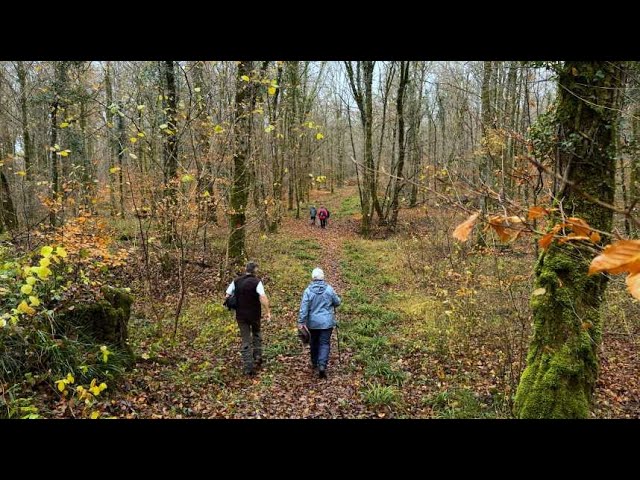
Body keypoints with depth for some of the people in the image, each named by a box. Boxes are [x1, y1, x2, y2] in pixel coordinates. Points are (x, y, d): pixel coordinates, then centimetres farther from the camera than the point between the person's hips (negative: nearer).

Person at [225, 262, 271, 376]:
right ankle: (257, 358, 18)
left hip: (241, 315, 2)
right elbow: (263, 297, -23)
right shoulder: (256, 282, -12)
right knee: (256, 334, 26)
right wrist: (268, 312, -19)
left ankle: (248, 367, 5)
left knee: (246, 341, 8)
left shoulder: (236, 281, 1)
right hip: (254, 314, -2)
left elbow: (227, 296, 0)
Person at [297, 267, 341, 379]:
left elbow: (304, 308, -11)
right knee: (325, 343, 2)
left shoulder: (308, 290, -8)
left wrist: (301, 322, -7)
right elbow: (337, 302, 3)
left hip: (313, 322, 1)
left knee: (314, 342, 18)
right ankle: (322, 365, -12)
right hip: (327, 322, -1)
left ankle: (314, 363, 33)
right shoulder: (329, 289, -8)